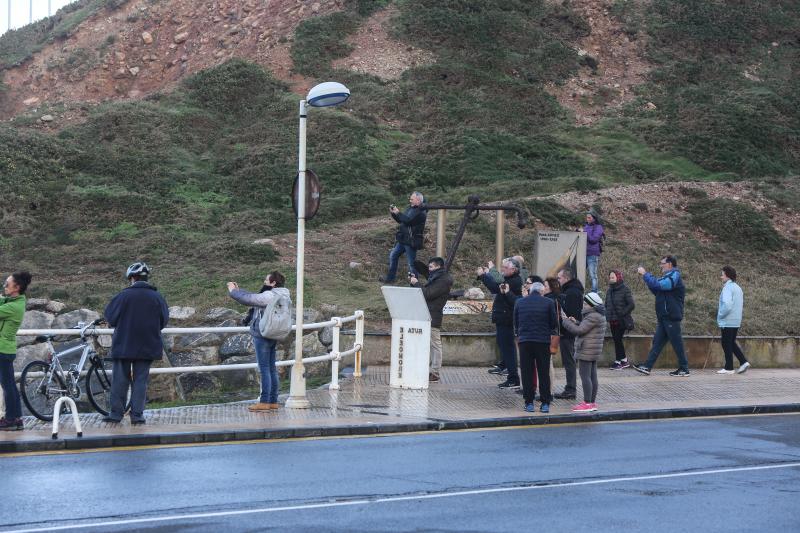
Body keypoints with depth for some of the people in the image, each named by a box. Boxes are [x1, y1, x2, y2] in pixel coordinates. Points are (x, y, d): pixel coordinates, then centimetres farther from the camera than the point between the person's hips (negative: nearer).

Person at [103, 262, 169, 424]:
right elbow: (164, 320, 6)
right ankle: (137, 415, 3)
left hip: (123, 345, -2)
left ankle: (116, 413, 8)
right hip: (148, 347, 2)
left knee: (120, 379, 7)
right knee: (141, 379, 7)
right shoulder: (157, 297, -2)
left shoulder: (123, 296, -10)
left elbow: (109, 317, -3)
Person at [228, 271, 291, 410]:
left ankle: (264, 402, -4)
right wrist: (238, 290, 18)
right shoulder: (279, 296, 13)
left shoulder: (269, 296, -17)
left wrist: (233, 291, 1)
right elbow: (253, 297, 19)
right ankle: (273, 401, 15)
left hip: (262, 335, -9)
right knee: (272, 369, 11)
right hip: (272, 336, 10)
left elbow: (248, 299, -15)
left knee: (264, 369, -6)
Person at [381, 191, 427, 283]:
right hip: (402, 239, 10)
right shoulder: (411, 208, 14)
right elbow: (401, 220, 22)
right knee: (393, 256, 18)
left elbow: (408, 220, -26)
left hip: (411, 241, -10)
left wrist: (398, 213, -17)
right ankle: (390, 277, 28)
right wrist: (393, 213, 8)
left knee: (411, 263, -6)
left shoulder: (421, 212, -15)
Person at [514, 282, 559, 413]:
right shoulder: (549, 303, 1)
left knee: (527, 373, 6)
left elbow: (516, 324, 14)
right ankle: (545, 403, 6)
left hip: (524, 342, 1)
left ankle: (529, 403, 5)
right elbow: (554, 325, 3)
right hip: (543, 342, -1)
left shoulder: (519, 303, 7)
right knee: (544, 373, 5)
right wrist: (554, 344, 15)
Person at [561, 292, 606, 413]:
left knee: (585, 376, -8)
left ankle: (587, 403, -8)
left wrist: (565, 320, -10)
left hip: (586, 351, -11)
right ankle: (592, 402, 16)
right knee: (592, 376, 12)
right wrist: (575, 322, 10)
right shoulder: (599, 315, 16)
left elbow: (579, 330, -20)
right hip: (593, 352, 11)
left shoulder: (593, 317, -18)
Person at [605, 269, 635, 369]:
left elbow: (631, 305, -11)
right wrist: (608, 318, 7)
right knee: (617, 340, 9)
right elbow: (606, 305, 19)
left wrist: (622, 314, -16)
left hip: (621, 321, -7)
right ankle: (624, 360, 19)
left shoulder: (625, 290, -7)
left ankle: (618, 361, 1)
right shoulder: (609, 291, 12)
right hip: (613, 321, 7)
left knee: (617, 339, -8)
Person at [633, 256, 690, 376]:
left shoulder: (674, 276, -11)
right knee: (657, 342, 5)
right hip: (664, 317, 10)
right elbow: (657, 291, 20)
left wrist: (645, 274, -14)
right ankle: (647, 367, 3)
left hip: (671, 317, -10)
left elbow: (658, 285, -24)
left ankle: (684, 369, 3)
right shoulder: (668, 276, 20)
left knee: (677, 343, -3)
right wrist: (646, 276, 11)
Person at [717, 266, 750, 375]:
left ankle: (728, 368, 4)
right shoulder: (738, 287, 14)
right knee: (732, 343, 17)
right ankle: (744, 362, 9)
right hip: (736, 321, 9)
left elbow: (727, 305, -28)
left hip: (727, 322, -9)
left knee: (726, 344, 0)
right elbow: (741, 305, 21)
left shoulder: (728, 288, -15)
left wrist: (720, 315, -14)